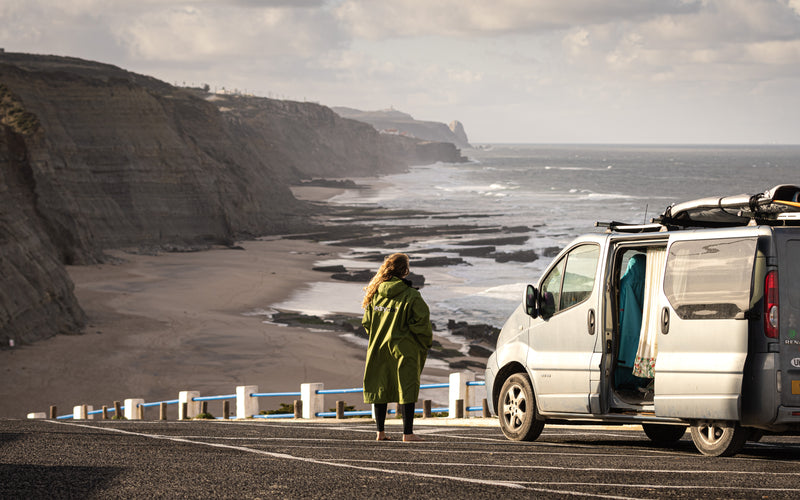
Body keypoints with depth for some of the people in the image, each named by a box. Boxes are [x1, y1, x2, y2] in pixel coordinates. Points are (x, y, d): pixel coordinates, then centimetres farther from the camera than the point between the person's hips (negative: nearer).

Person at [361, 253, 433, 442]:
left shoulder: (376, 294, 4)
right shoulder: (411, 296, -12)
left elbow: (367, 322, 9)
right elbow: (421, 322, -14)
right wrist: (426, 341, 3)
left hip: (378, 348, 5)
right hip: (404, 349, -5)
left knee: (380, 389, 12)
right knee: (407, 389, 1)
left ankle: (380, 431, 14)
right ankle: (408, 432, -1)